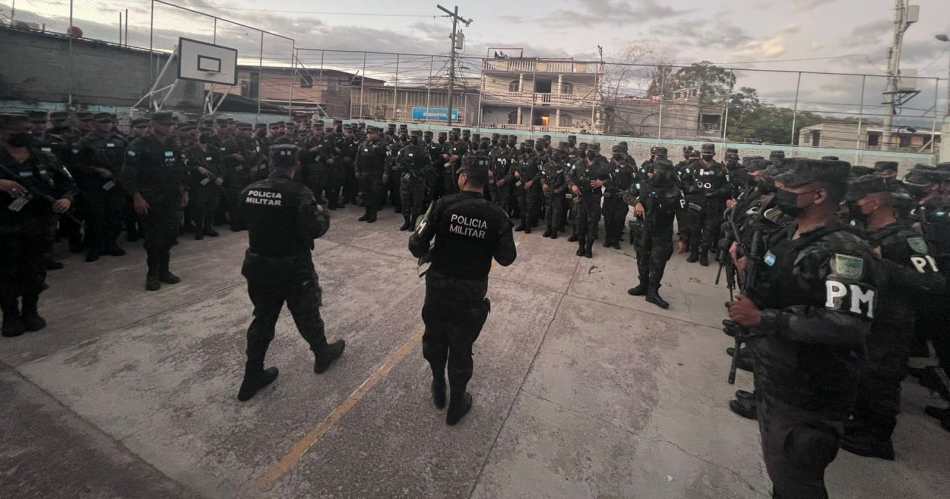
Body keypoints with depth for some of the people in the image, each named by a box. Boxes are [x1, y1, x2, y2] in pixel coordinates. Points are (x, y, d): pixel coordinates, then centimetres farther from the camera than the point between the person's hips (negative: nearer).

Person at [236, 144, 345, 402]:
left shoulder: (250, 191, -3)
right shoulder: (299, 193, -20)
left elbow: (245, 221, 9)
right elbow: (315, 229, -21)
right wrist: (323, 214, -2)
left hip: (258, 265, 5)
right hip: (293, 269, -5)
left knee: (262, 318, 18)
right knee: (307, 314, 16)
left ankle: (252, 376, 26)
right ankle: (323, 355, 40)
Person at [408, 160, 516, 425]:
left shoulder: (443, 204, -14)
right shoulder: (497, 215, -10)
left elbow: (417, 244, -15)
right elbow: (507, 257, -6)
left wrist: (426, 254, 7)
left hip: (438, 284, 0)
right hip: (472, 292, 0)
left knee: (435, 338, 24)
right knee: (461, 347, 16)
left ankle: (439, 390, 44)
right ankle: (456, 404, 33)